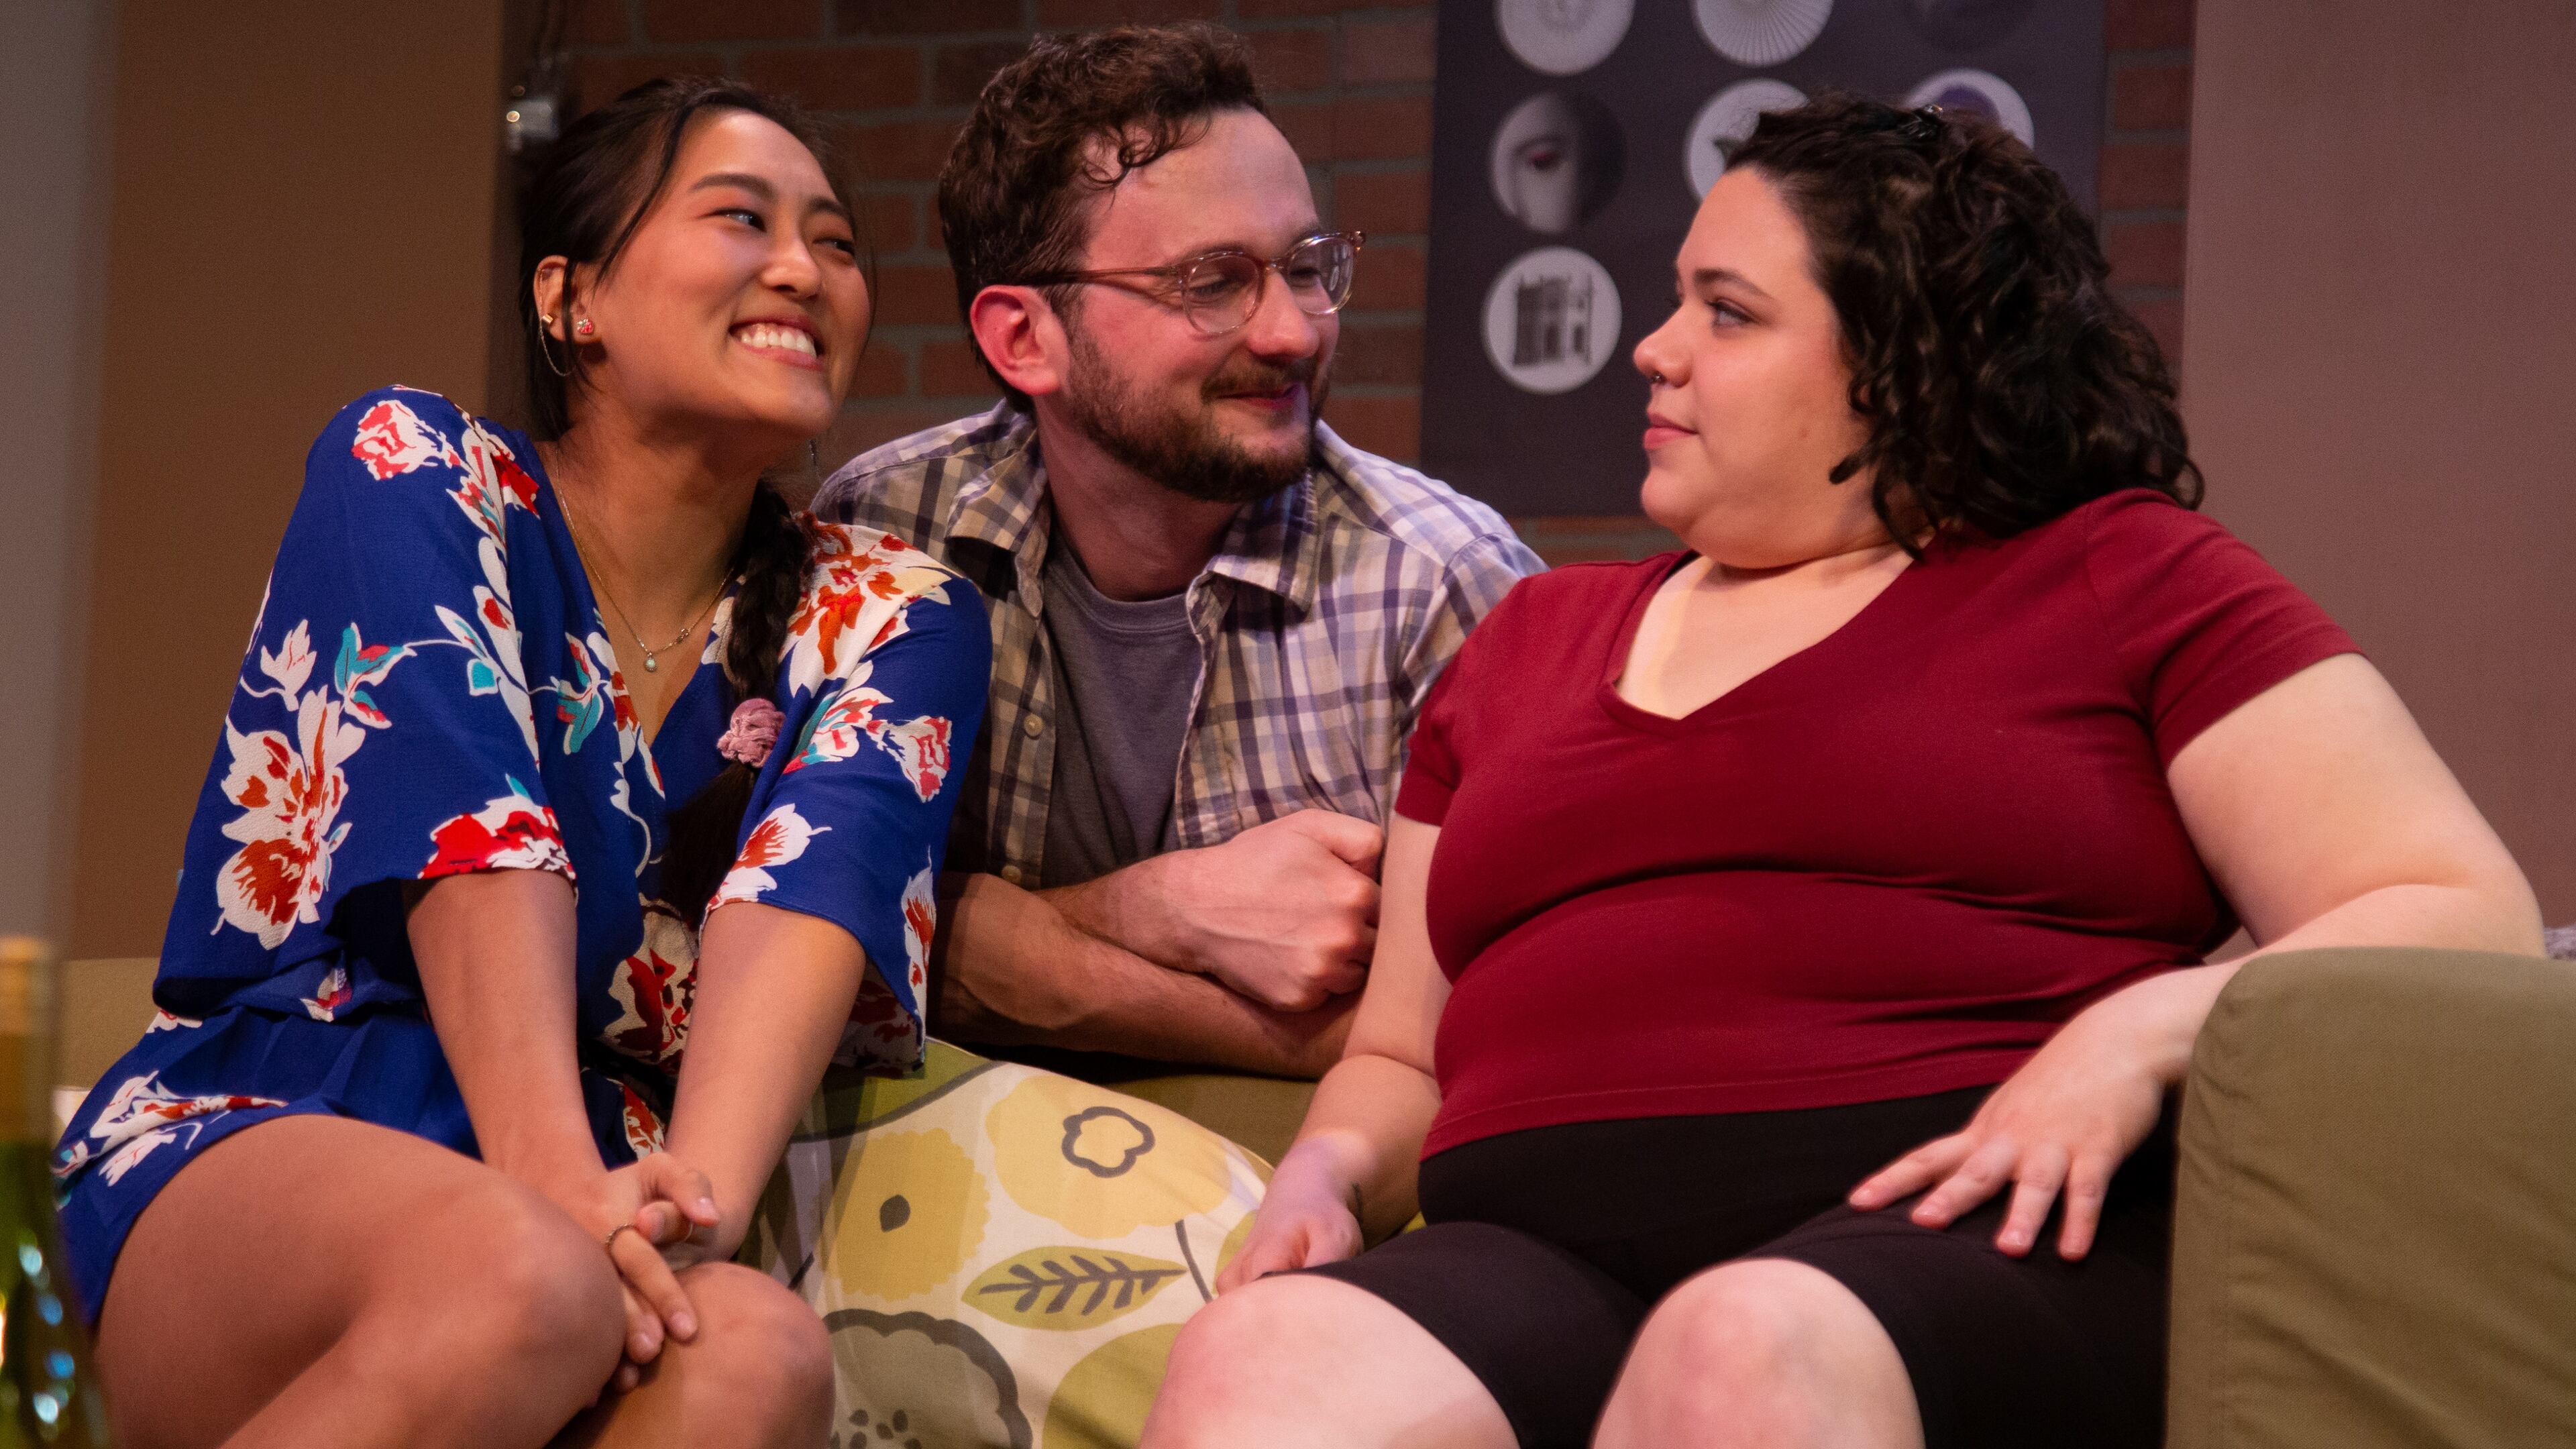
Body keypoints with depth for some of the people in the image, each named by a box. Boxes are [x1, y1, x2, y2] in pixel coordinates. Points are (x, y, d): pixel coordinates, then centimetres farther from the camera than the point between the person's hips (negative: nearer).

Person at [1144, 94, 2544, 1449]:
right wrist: (1327, 1177, 6)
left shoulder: (2120, 577, 12)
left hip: (1998, 1246, -3)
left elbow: (2466, 919, 3)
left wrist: (2142, 1034, -14)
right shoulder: (1534, 637, 27)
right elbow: (1398, 1057, 30)